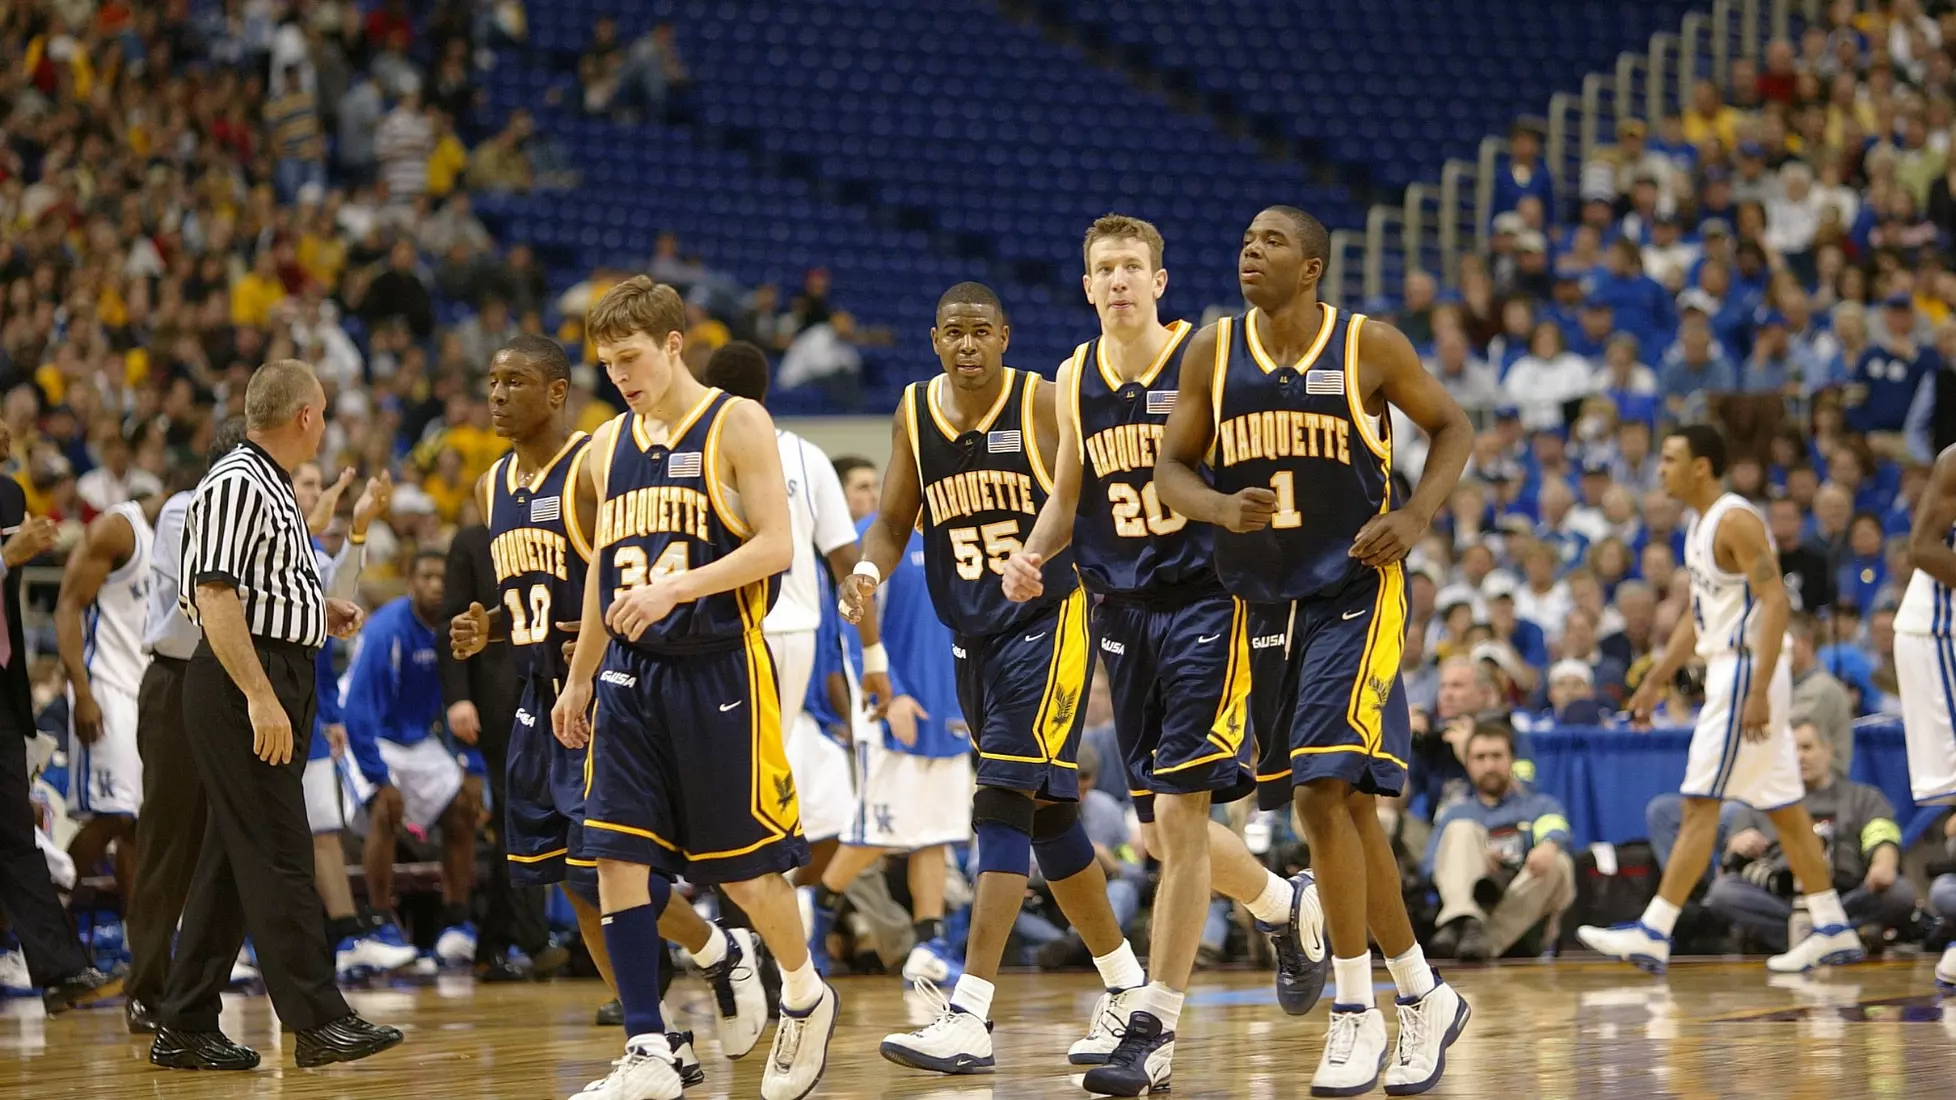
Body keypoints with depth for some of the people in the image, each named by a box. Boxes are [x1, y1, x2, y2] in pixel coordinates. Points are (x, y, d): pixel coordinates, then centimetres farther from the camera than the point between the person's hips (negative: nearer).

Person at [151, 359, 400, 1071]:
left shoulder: (271, 488, 18)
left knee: (233, 857, 11)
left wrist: (320, 612, 19)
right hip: (245, 684, -10)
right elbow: (214, 597, -21)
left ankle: (184, 1029, 14)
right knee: (277, 854, -9)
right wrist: (260, 696, -25)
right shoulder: (237, 485, -14)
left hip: (273, 681, 10)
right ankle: (317, 1022, -10)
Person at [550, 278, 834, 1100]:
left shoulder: (736, 425, -5)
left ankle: (805, 998, 28)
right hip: (631, 675, 5)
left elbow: (775, 546, -12)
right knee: (618, 860, -5)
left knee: (746, 863, 1)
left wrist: (676, 587, -23)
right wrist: (577, 680, 20)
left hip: (719, 670, -5)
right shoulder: (609, 446, 13)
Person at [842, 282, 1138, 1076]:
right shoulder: (914, 413, 4)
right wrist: (868, 573, -11)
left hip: (1047, 623, -6)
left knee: (1003, 804, -17)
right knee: (1047, 816, 15)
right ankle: (1128, 988, 32)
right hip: (972, 637, 6)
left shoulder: (1044, 404, -10)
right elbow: (894, 523, 9)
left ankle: (969, 1020, -22)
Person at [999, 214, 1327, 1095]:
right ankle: (1289, 907, 39)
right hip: (1123, 612, 6)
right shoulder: (1075, 381, 8)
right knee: (1164, 826, 10)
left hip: (1204, 600, -6)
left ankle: (1153, 1027, -9)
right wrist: (1032, 553, 1)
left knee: (1177, 814, -13)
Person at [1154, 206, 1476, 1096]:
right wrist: (1221, 508, -15)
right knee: (1347, 808, 10)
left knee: (1326, 795, -17)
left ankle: (1354, 1014, -8)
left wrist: (1416, 516, -10)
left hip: (1353, 598, -5)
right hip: (1266, 605, 5)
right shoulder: (1213, 354, 3)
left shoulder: (1369, 347, -6)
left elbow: (1452, 428, 5)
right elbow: (1171, 467, 6)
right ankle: (1424, 999, 24)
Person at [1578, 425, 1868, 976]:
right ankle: (1833, 930, 15)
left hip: (1747, 674, -10)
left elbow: (1775, 603, -22)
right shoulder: (1701, 524, 15)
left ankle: (1653, 934, -9)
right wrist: (1655, 681, 21)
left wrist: (1758, 692, -27)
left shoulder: (1736, 521, -15)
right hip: (1728, 674, 10)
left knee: (1699, 805, -9)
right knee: (1783, 809, 11)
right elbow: (1698, 614, 23)